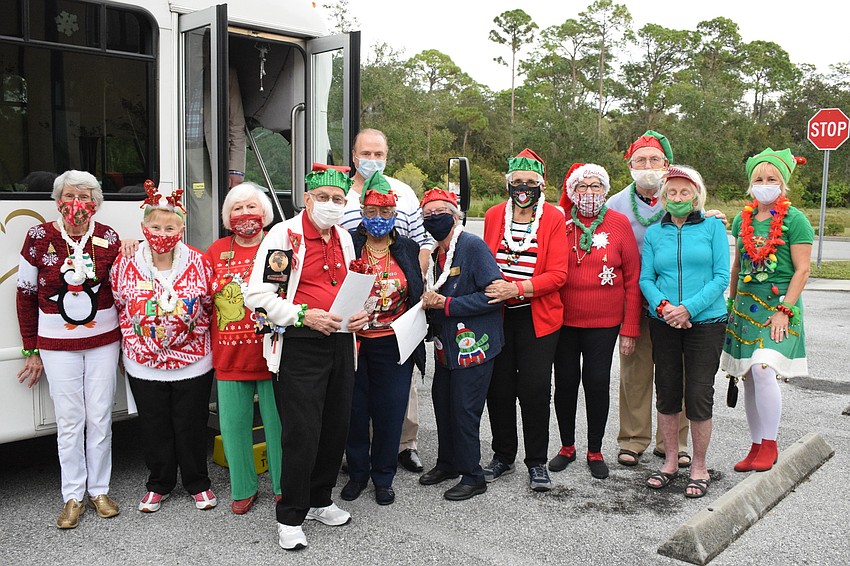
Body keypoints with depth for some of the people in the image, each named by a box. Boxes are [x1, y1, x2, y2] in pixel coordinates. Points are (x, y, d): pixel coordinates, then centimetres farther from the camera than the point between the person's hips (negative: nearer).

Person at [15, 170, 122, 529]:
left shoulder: (109, 238, -2)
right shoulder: (39, 237, -5)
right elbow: (26, 295, 0)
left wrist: (124, 340, 3)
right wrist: (32, 351, 1)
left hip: (103, 340, 1)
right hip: (57, 343, -1)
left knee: (100, 418, 7)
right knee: (69, 421, 3)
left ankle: (99, 491, 22)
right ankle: (73, 497, 17)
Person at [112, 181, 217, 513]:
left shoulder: (198, 263, -9)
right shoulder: (127, 265, -5)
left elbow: (211, 305, 1)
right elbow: (119, 306, 6)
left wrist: (199, 337, 0)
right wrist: (133, 341, 4)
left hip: (192, 363, -1)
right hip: (144, 364, 2)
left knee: (191, 426, 10)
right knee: (154, 427, 15)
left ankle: (198, 483, 29)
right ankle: (159, 484, 34)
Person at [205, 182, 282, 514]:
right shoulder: (216, 251, 10)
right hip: (230, 356, 3)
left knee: (277, 421, 6)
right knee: (233, 424, 9)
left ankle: (283, 486, 23)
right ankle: (243, 489, 25)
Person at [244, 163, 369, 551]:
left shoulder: (345, 239, 12)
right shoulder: (284, 236, -9)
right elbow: (259, 296, -13)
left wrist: (362, 313, 5)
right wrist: (304, 315, -21)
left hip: (341, 342, 7)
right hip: (299, 346, -7)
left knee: (336, 428, 13)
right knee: (302, 434, -5)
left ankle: (319, 502, 32)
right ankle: (290, 519, 13)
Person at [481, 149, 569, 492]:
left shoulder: (554, 219, -5)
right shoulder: (493, 216, 7)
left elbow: (557, 275, -11)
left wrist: (516, 288, -22)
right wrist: (491, 289, 1)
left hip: (538, 318, -3)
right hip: (498, 316, 3)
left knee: (535, 390, -2)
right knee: (498, 387, 8)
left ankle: (537, 463, 16)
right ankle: (503, 456, 26)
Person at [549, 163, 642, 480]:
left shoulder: (619, 224, -2)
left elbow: (633, 278, -1)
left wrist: (630, 329, -5)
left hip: (604, 323, -1)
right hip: (564, 320, 1)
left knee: (597, 383, 4)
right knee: (565, 382, 9)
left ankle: (595, 451, 24)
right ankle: (567, 447, 28)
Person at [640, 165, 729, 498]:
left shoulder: (713, 227, 1)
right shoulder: (654, 233, 8)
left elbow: (721, 277, -6)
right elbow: (645, 279, 5)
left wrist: (689, 308, -16)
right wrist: (662, 306, -14)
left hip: (705, 322, -2)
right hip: (664, 323, 3)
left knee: (699, 395, -1)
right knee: (667, 392, 9)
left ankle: (699, 467, 16)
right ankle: (670, 461, 25)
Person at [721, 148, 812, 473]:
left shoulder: (794, 220, -5)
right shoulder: (742, 220, 11)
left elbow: (802, 270, -9)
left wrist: (783, 310, -15)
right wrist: (732, 304, 16)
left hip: (779, 304, -6)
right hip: (745, 305, 6)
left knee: (763, 371, -20)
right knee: (748, 378, 7)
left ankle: (770, 445, -4)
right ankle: (757, 447, 18)